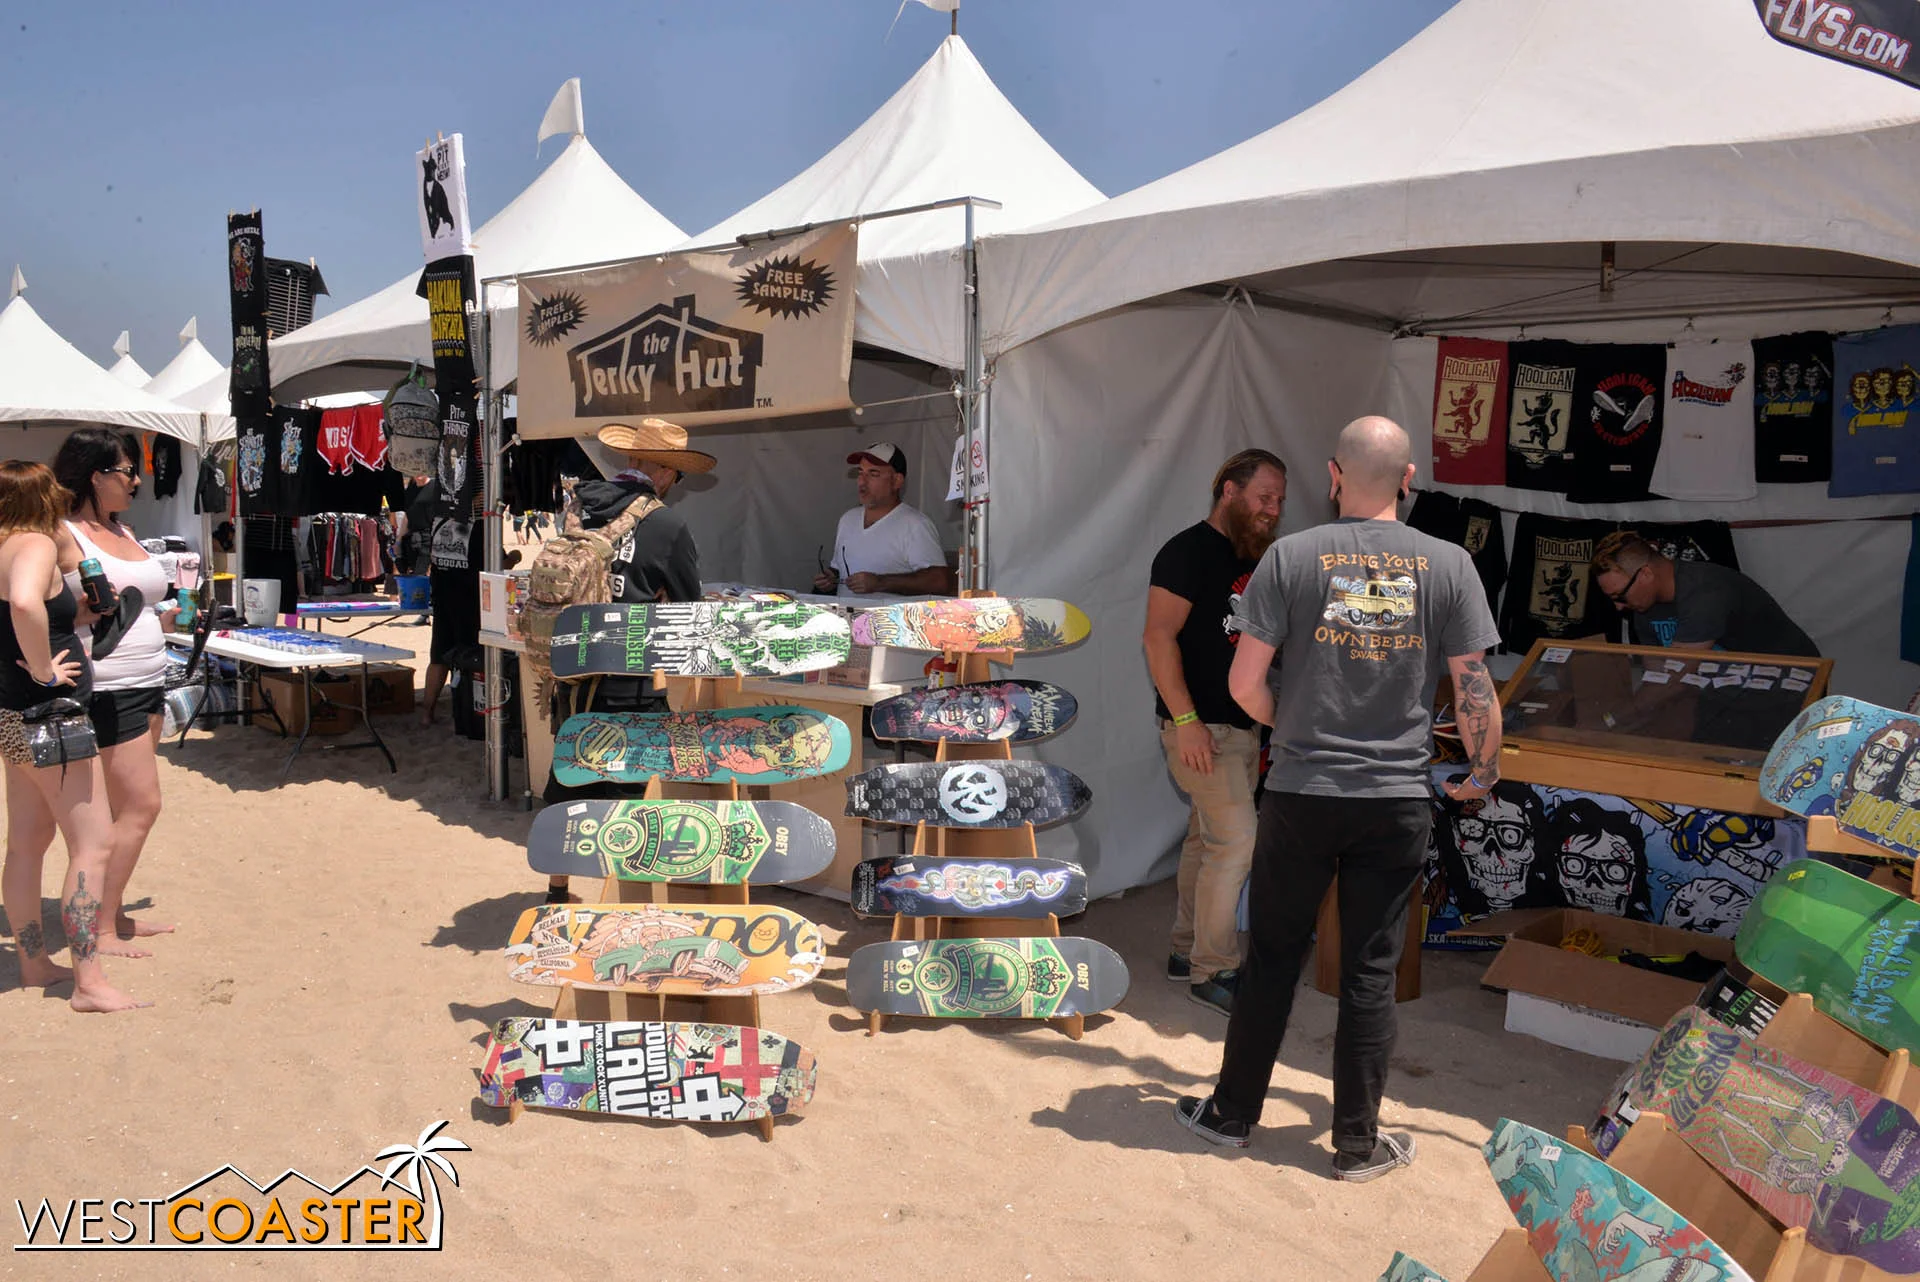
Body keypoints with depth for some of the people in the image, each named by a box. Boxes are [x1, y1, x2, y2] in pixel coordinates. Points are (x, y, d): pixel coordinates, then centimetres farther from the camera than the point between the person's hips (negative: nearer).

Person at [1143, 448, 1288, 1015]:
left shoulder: (1255, 559, 15)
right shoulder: (1188, 551, -11)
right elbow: (1159, 638, -18)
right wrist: (1185, 720, -23)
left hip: (1243, 726, 9)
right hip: (1199, 727, -8)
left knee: (1206, 839, 14)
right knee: (1235, 839, -11)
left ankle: (1187, 952, 24)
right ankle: (1213, 970, -1)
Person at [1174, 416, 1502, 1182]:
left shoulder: (1291, 557, -7)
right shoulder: (1449, 565, -3)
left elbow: (1244, 683, -8)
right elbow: (1475, 691, -2)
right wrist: (1484, 771, 16)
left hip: (1301, 795, -1)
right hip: (1398, 798, 1)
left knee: (1272, 959, 12)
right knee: (1370, 973, 10)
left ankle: (1232, 1113, 25)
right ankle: (1358, 1142, 21)